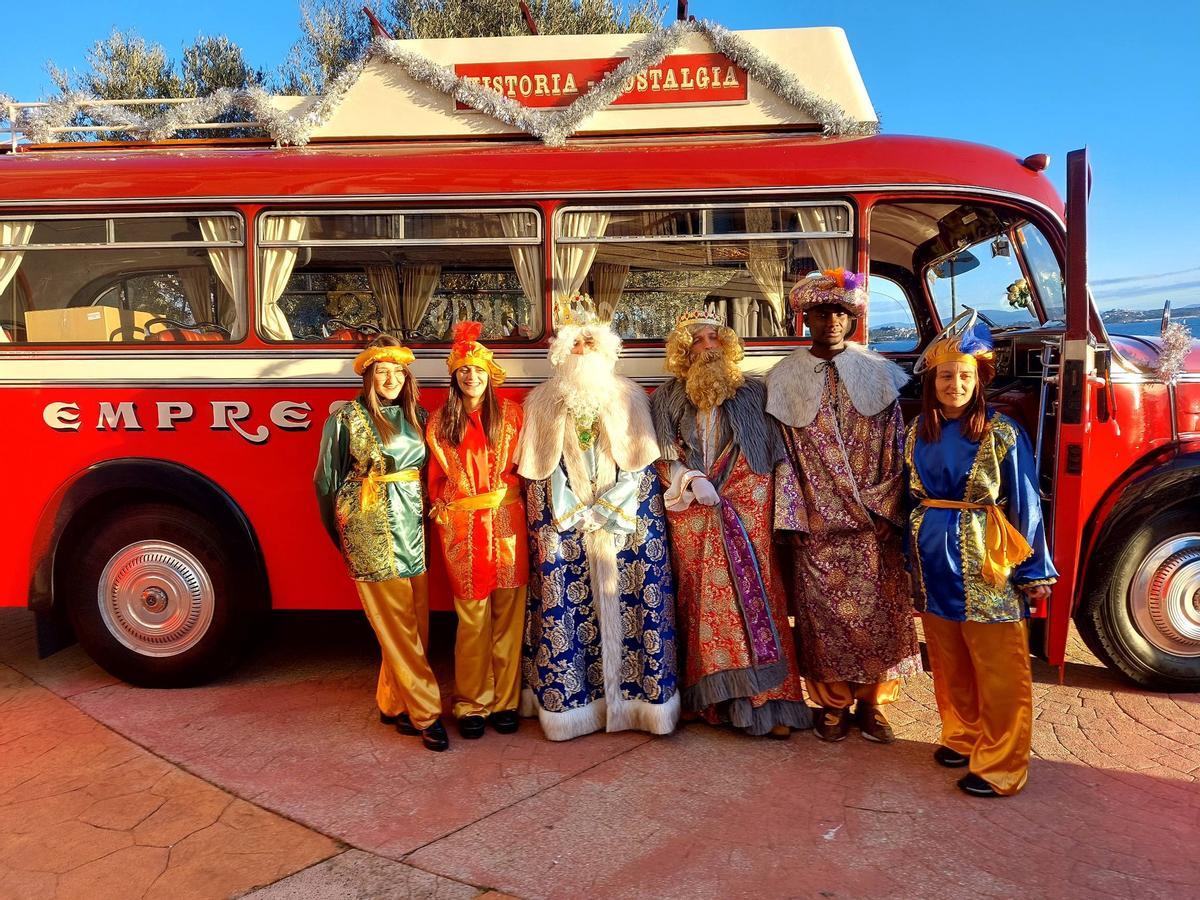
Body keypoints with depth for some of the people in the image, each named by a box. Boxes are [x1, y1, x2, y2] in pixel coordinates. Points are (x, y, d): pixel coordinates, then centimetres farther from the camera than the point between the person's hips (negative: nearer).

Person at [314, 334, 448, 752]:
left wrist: (426, 510, 10)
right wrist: (342, 533, 12)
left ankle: (394, 704, 22)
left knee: (415, 621, 7)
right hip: (370, 528, -5)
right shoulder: (345, 419, -2)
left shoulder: (417, 416, 11)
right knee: (396, 623, -3)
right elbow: (327, 481, 5)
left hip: (413, 525, 5)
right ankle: (426, 712, 2)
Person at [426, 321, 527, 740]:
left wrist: (519, 504, -3)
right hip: (462, 527, 0)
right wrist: (440, 509, 5)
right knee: (471, 617, 3)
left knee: (507, 613, 2)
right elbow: (436, 477, 15)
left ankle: (506, 701, 13)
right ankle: (471, 705, 13)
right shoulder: (440, 422, 10)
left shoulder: (511, 414, 6)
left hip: (507, 522, 0)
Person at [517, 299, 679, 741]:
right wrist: (578, 514, -8)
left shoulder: (629, 396, 8)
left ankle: (642, 690, 7)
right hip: (562, 520, 0)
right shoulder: (543, 400, 8)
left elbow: (638, 461, 2)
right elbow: (539, 466, 2)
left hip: (626, 514, 0)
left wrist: (606, 508, -10)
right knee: (563, 603, -4)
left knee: (634, 596, -4)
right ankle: (569, 699, 6)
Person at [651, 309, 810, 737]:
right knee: (701, 599, 2)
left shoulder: (752, 393, 8)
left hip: (745, 510, -1)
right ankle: (713, 696, 11)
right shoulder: (668, 398, 11)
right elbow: (664, 453, 6)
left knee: (753, 594, -6)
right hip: (693, 515, 1)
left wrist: (783, 506, -4)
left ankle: (766, 700, -1)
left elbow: (777, 451, 5)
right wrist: (692, 480, -12)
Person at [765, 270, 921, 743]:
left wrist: (887, 509, -3)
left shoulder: (877, 371, 5)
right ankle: (833, 704, 18)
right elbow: (781, 453, 0)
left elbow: (895, 448, 4)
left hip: (873, 521, 1)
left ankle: (871, 702, 18)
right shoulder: (784, 377, 3)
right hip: (818, 524, -1)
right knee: (824, 612, 3)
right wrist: (793, 519, -4)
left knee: (877, 610, 3)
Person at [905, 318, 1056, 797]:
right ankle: (962, 737, 34)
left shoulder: (1002, 434, -8)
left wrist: (1035, 572, -6)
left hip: (986, 567, -4)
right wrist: (912, 557, 14)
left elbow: (1025, 506, -6)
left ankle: (1000, 766, 13)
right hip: (935, 564, 5)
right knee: (949, 663, 16)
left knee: (998, 670, 2)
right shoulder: (918, 433, 5)